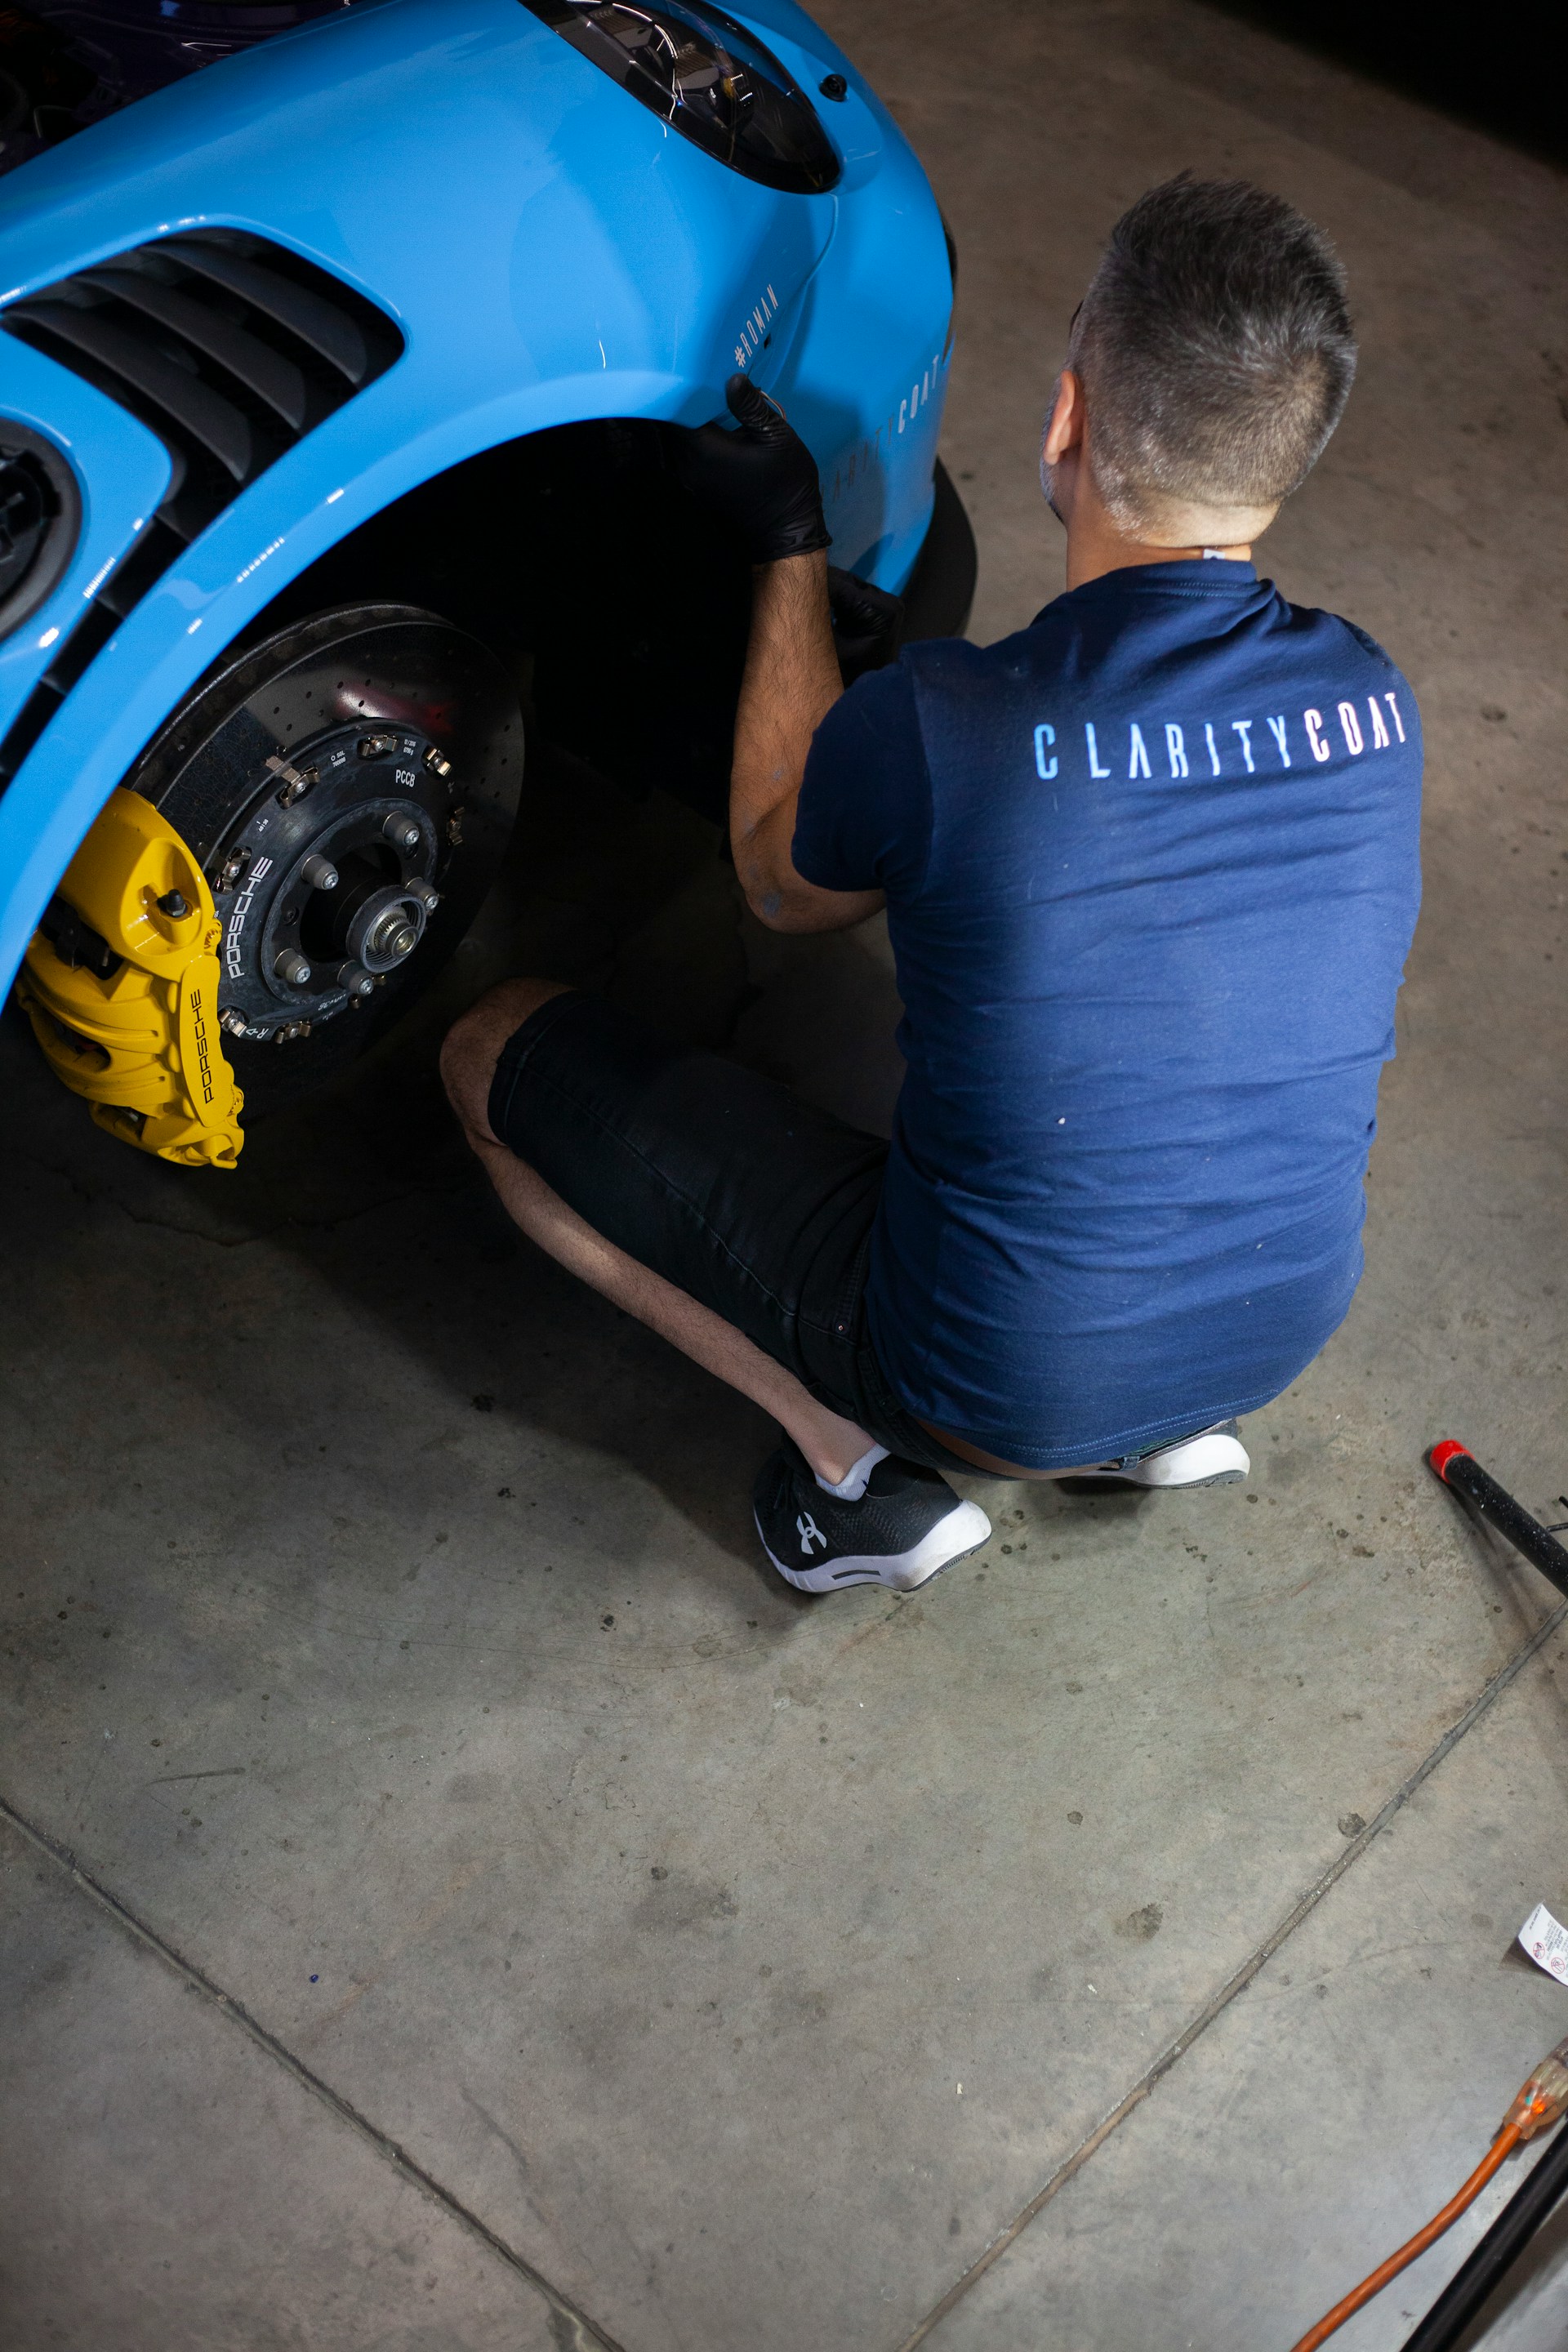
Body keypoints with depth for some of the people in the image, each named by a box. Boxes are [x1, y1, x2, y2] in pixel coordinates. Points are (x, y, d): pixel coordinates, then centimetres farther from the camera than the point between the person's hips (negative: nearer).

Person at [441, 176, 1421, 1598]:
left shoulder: (938, 729, -26)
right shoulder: (1374, 706, -10)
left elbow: (780, 884, -1)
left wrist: (790, 549, 7)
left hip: (1002, 1389, -5)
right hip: (1287, 1327, 6)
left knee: (496, 1052, 5)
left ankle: (853, 1460, -1)